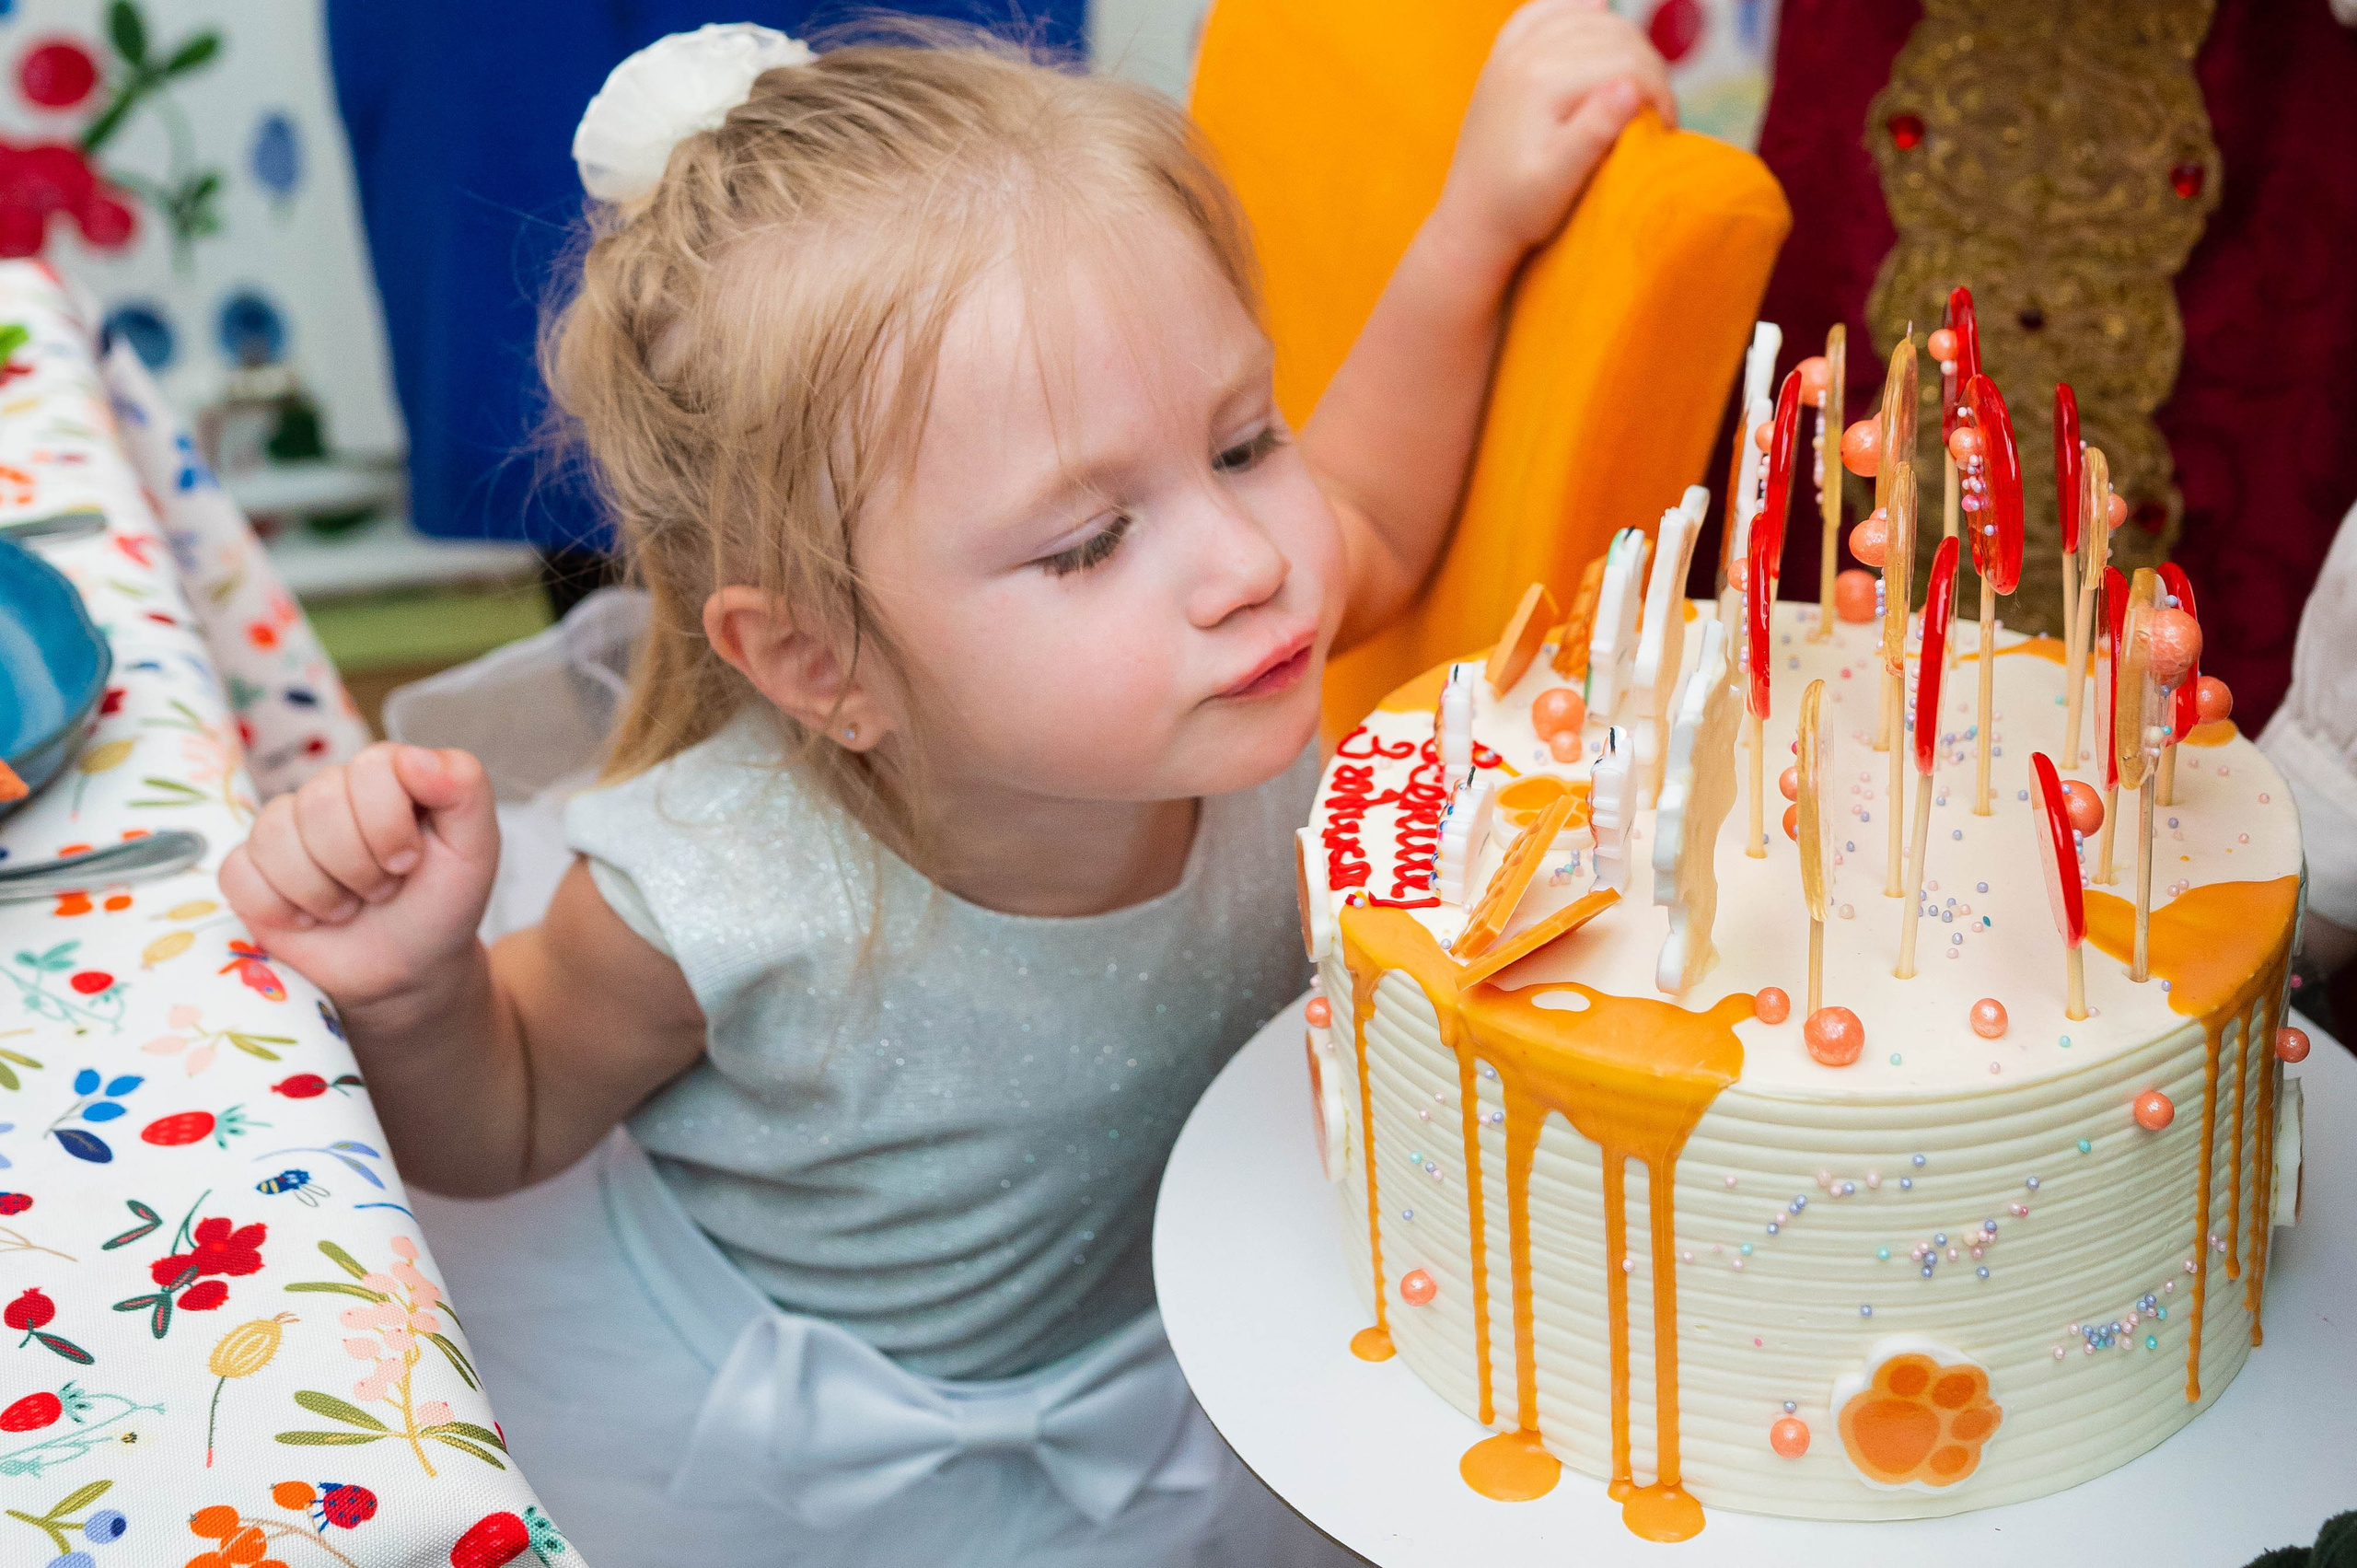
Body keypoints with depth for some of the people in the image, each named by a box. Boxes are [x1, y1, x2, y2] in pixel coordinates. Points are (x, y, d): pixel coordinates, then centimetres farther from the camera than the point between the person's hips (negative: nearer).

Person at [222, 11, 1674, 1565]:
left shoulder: (1242, 694, -28)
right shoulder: (710, 902, -38)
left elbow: (1374, 527, -2)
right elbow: (505, 1124, -14)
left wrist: (1485, 215, -13)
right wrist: (416, 985, -37)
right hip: (757, 1427, -2)